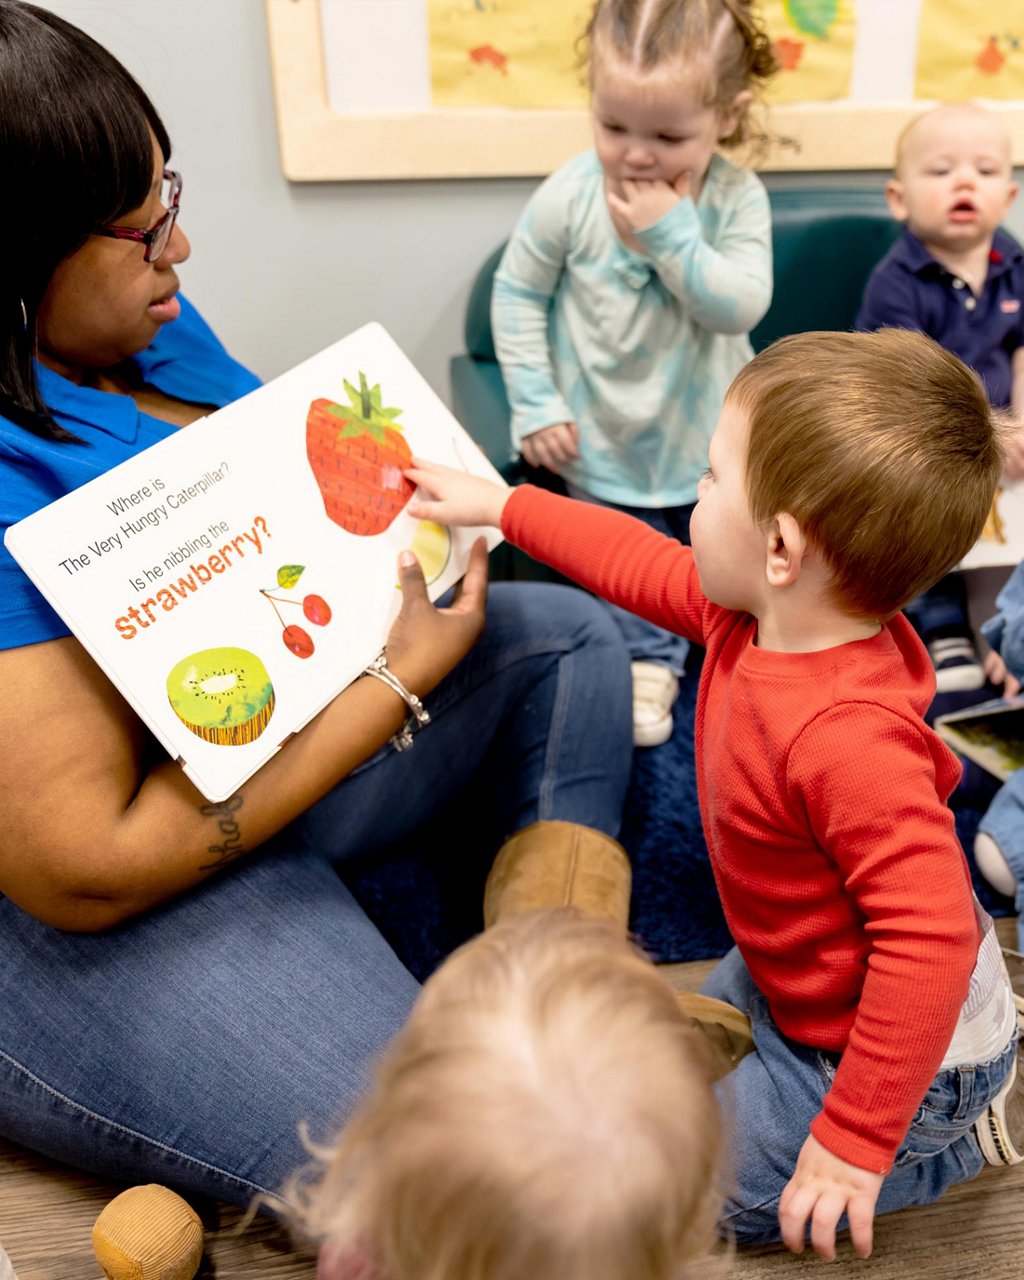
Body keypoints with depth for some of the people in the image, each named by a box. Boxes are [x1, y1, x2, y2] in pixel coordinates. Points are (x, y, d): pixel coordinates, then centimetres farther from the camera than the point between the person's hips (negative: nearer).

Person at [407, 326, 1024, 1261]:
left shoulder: (846, 738, -43)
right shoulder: (759, 616, -14)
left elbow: (930, 939, -41)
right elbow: (646, 565, 2)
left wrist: (856, 1140, -31)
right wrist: (500, 506, 9)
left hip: (896, 1045, -9)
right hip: (801, 980, 9)